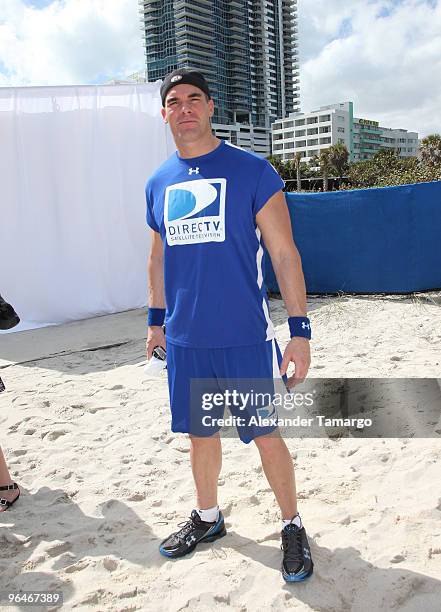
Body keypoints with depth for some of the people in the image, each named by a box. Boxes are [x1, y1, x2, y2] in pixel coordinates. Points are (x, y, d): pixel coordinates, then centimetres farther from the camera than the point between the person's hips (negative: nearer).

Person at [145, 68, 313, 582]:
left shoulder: (252, 170, -5)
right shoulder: (158, 183, 9)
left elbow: (284, 253, -7)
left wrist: (299, 330, -12)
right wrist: (156, 319, 18)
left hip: (245, 337, -4)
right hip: (184, 340, 5)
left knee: (266, 436, 5)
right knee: (199, 433, 17)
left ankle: (292, 527, 28)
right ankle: (207, 518, 39)